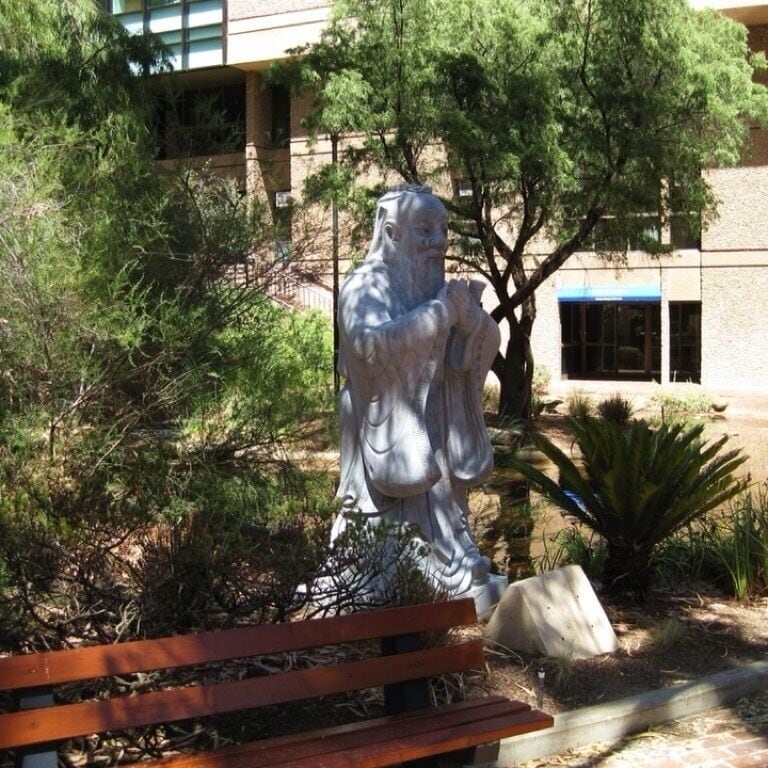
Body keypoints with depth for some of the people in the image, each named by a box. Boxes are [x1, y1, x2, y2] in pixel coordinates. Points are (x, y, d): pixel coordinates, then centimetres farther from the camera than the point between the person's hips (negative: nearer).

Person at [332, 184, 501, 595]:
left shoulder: (436, 288, 13)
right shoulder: (366, 287, -7)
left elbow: (481, 349, 5)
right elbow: (371, 342, -27)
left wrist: (470, 315, -16)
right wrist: (441, 313, -23)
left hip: (435, 445, 7)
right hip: (390, 439, -7)